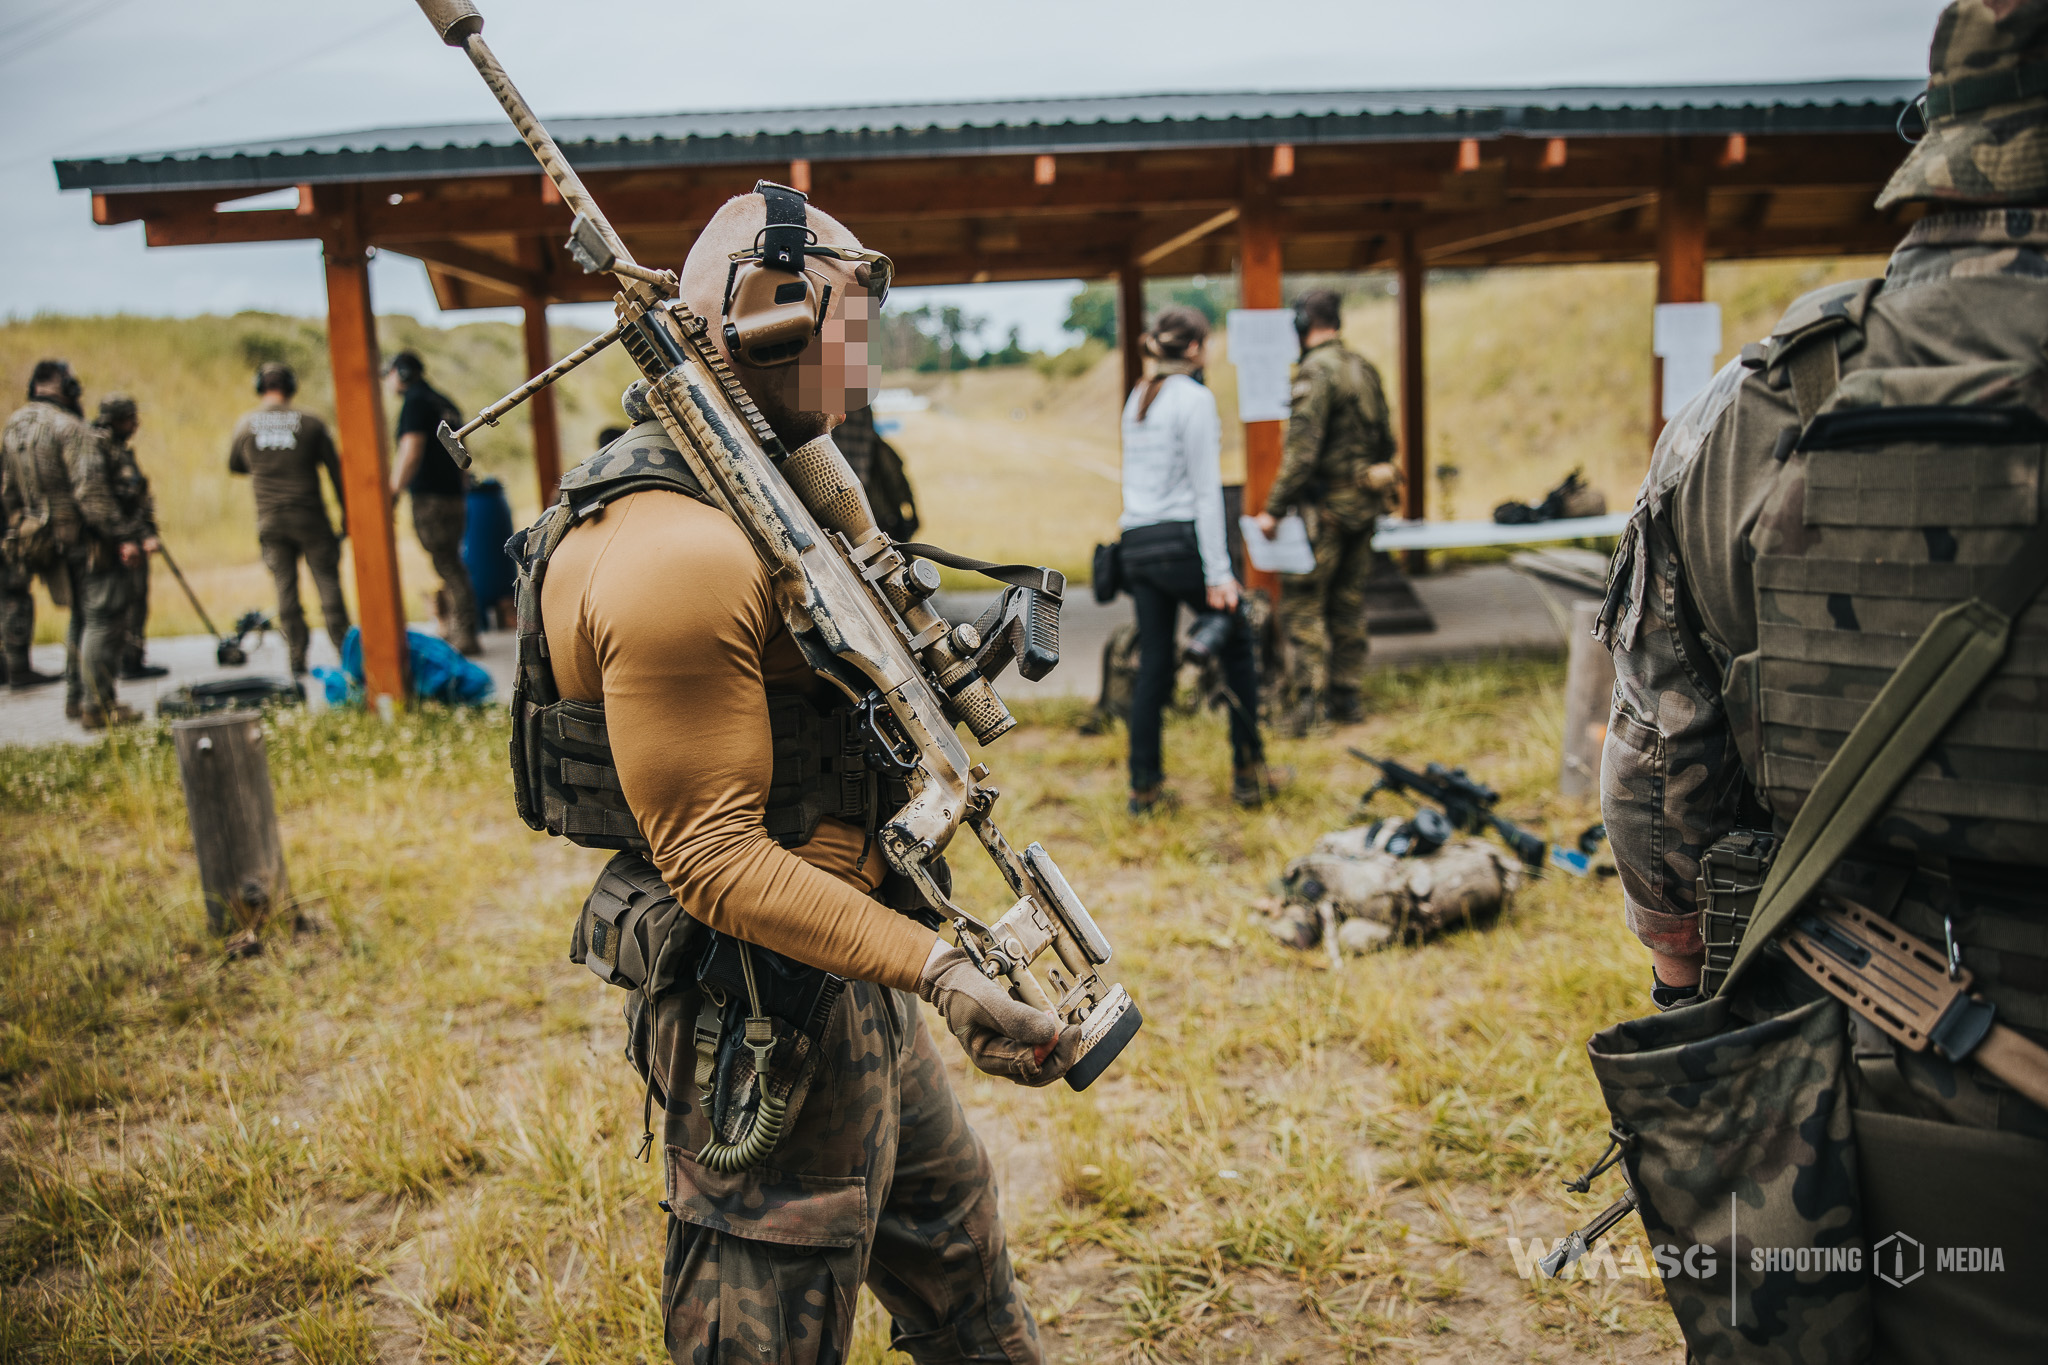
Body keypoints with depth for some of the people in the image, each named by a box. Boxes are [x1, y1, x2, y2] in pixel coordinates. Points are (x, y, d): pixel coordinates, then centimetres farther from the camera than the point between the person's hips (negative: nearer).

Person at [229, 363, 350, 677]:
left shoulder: (245, 424, 2)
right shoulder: (310, 423, -4)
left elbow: (233, 465, 16)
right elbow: (335, 468, 1)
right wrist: (345, 512, 10)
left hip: (270, 520, 2)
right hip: (310, 518, -2)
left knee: (285, 589, 7)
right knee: (327, 582, 3)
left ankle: (297, 659, 7)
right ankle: (344, 652, 3)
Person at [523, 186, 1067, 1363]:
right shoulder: (675, 556, -26)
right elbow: (713, 857, -27)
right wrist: (935, 967, -31)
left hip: (849, 973, 10)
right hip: (765, 1008, -10)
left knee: (955, 1224, 28)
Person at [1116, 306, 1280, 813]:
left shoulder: (1135, 399, 14)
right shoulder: (1195, 398, -9)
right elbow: (1206, 491, -14)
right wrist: (1219, 573, -14)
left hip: (1136, 545, 7)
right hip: (1182, 540, -7)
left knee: (1153, 667, 10)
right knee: (1237, 648, 10)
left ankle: (1144, 787, 11)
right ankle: (1248, 774, 15)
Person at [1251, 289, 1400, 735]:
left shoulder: (1315, 372, -15)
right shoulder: (1365, 368, 10)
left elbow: (1301, 450, -22)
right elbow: (1385, 439, 17)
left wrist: (1274, 509, -18)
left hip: (1324, 505, -8)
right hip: (1364, 505, 8)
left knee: (1302, 605, -3)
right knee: (1349, 604, 14)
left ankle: (1306, 702, -8)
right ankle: (1346, 697, 19)